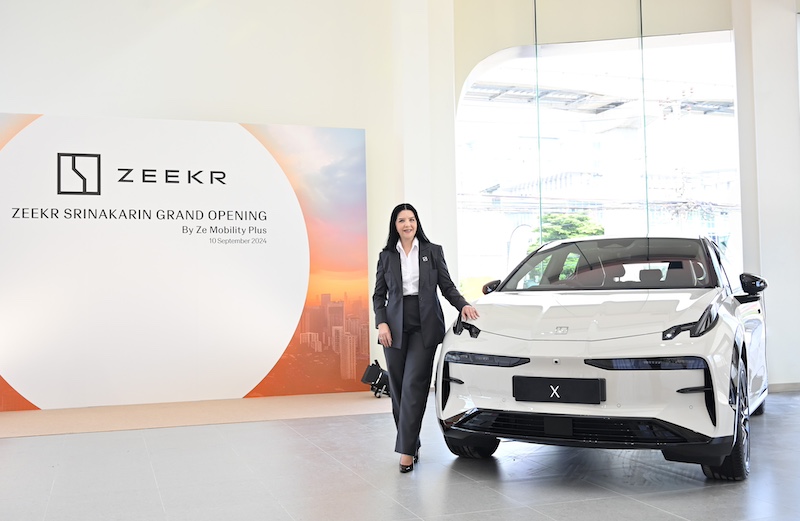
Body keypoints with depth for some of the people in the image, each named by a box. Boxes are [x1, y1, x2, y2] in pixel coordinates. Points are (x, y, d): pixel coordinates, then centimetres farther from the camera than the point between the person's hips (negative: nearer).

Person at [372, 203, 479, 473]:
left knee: (414, 385, -10)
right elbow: (378, 295, 10)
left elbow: (447, 287, 9)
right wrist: (381, 323, -4)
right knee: (398, 387, 4)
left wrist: (463, 305, -9)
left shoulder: (433, 252, 7)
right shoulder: (386, 256, 9)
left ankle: (406, 450, -8)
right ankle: (411, 444, 18)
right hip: (396, 326, 2)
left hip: (425, 326, -2)